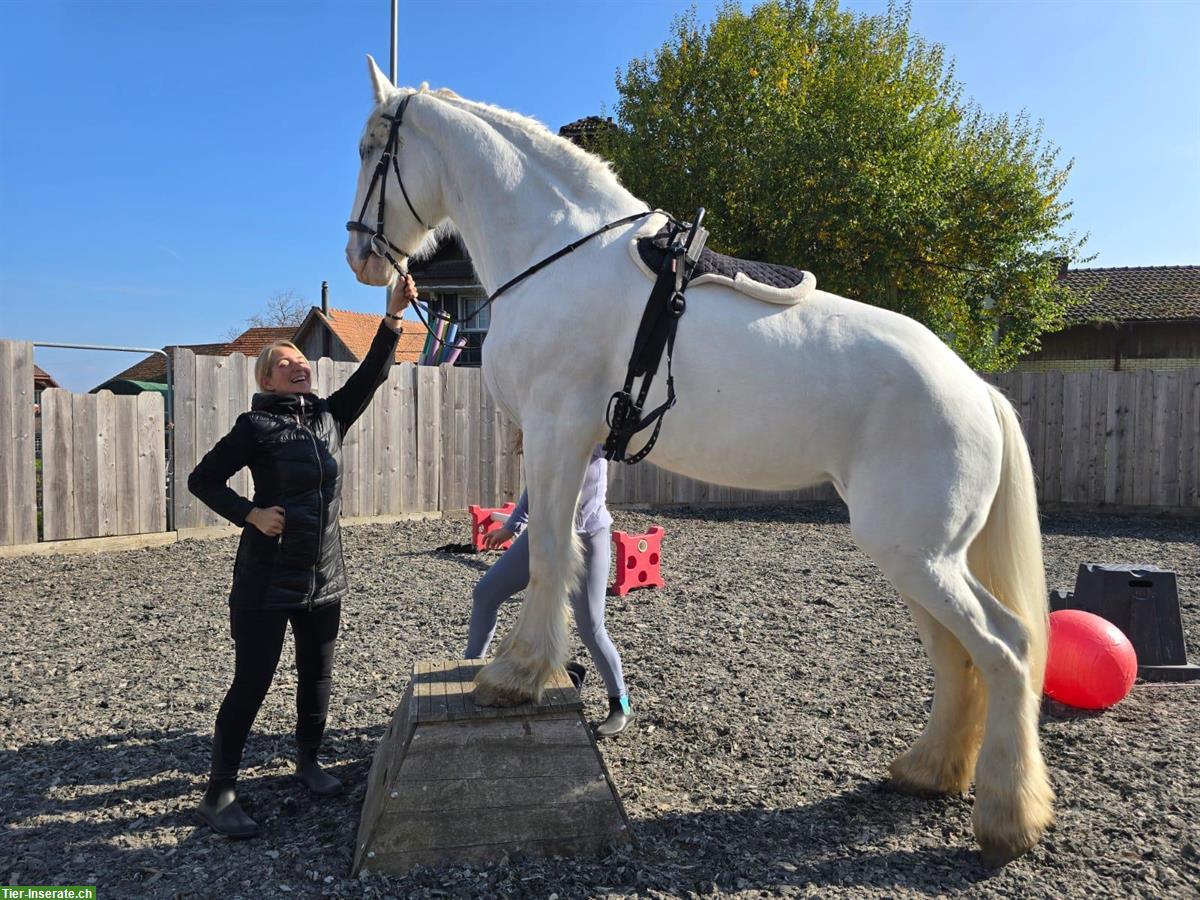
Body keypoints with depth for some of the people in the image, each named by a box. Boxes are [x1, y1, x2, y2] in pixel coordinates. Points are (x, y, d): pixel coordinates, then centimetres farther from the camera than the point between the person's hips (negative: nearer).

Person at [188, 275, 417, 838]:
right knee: (251, 684, 2)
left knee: (318, 676, 16)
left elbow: (370, 375, -1)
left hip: (325, 578, 5)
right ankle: (219, 793, 17)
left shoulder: (330, 418, 7)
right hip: (267, 579, -5)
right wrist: (250, 514, -16)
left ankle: (308, 761, 37)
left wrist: (393, 320, -11)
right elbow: (202, 480, -2)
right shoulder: (256, 426, -8)